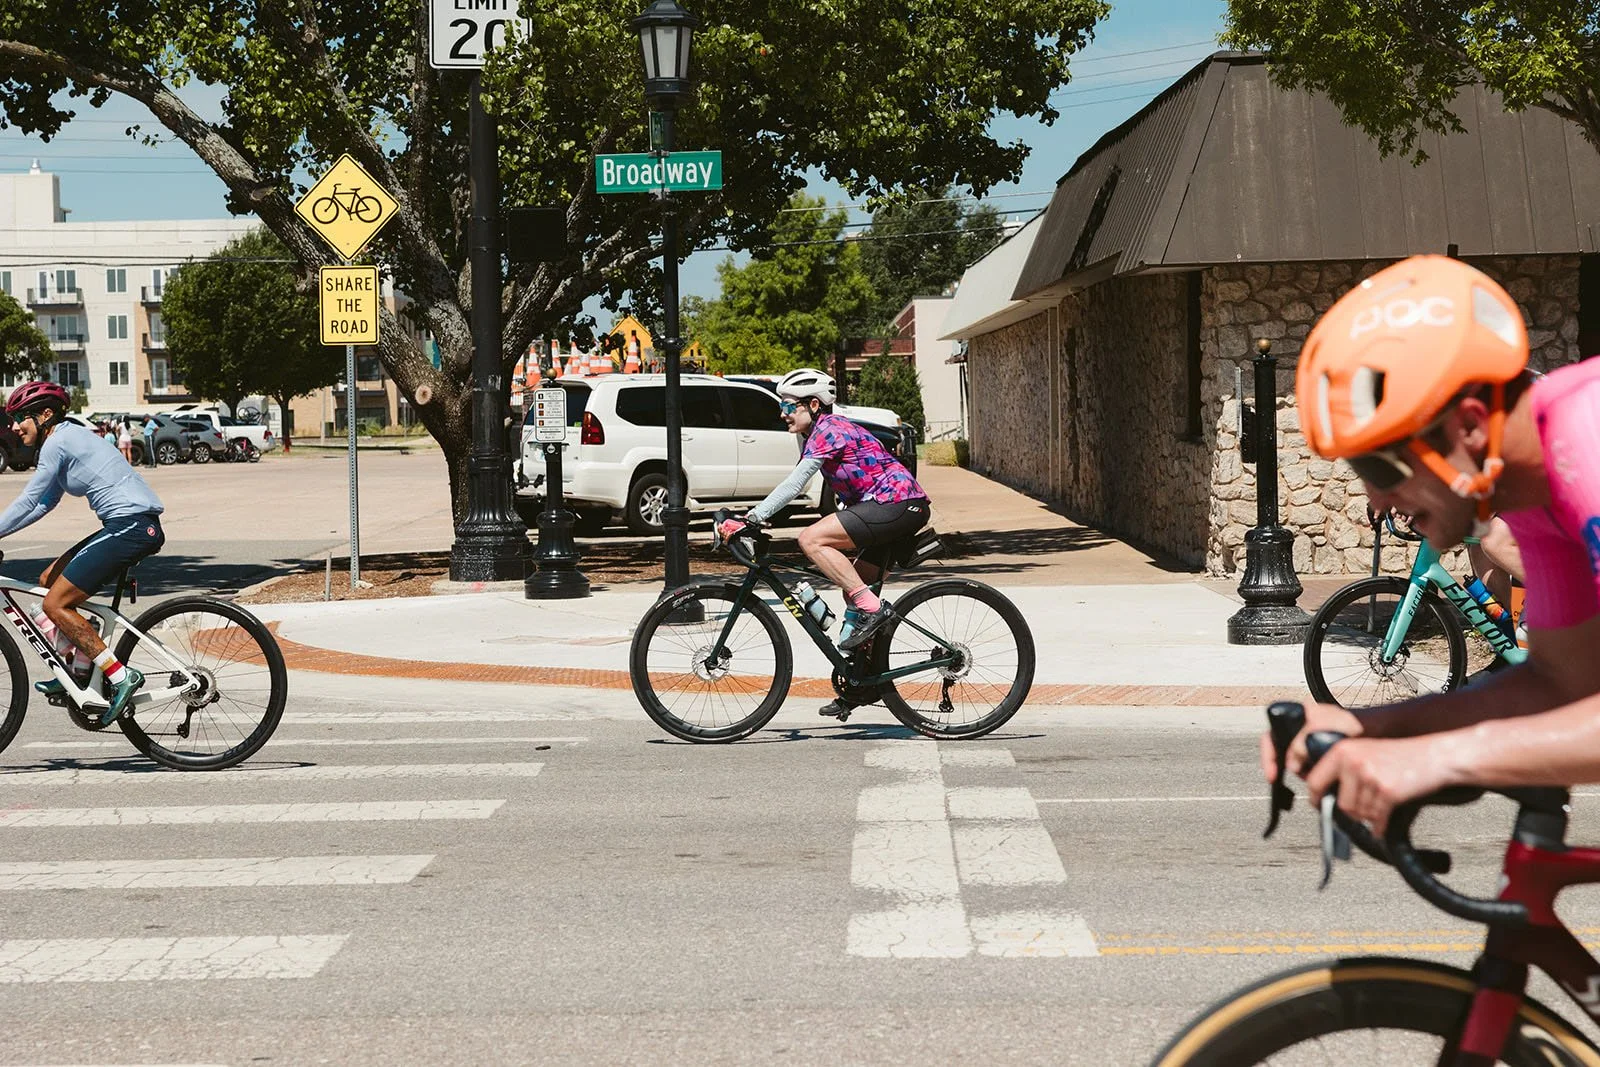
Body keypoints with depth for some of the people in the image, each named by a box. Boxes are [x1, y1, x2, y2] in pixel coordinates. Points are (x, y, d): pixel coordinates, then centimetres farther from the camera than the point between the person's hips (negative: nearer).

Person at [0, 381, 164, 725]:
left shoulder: (58, 441, -9)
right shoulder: (68, 437, 21)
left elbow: (28, 502, -10)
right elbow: (44, 503, 26)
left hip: (131, 525, -10)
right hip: (129, 526, 10)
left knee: (55, 603, -8)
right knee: (49, 580, 16)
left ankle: (120, 676, -10)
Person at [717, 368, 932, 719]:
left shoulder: (827, 430, -11)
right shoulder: (817, 433, 20)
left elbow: (793, 485, -19)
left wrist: (750, 518, -21)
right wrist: (753, 517, 14)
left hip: (897, 504, -11)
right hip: (905, 508, 11)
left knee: (810, 539, -19)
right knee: (854, 587, 13)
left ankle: (871, 609, -20)